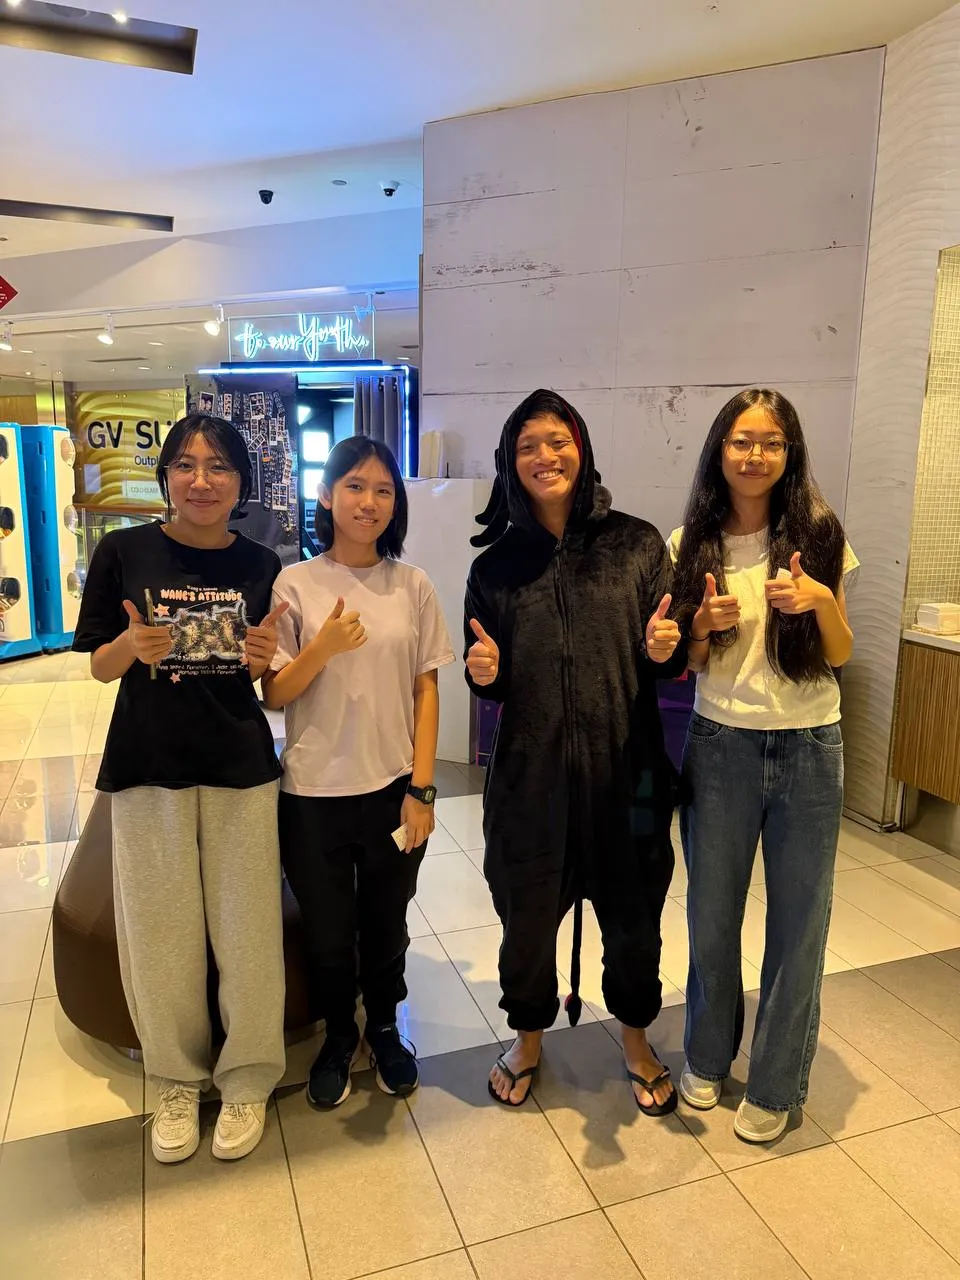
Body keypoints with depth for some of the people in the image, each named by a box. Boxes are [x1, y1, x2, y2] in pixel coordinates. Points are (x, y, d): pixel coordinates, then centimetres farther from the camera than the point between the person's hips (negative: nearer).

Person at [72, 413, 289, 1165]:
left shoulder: (261, 566, 0)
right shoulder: (124, 552, -4)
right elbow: (100, 667, 1)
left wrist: (265, 658, -15)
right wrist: (132, 645, -20)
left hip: (241, 765, 1)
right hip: (149, 765, 0)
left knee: (248, 928, 6)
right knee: (161, 932, 9)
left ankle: (247, 1078, 29)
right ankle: (177, 1078, 33)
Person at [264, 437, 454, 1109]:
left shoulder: (413, 585, 0)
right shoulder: (295, 584, -4)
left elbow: (426, 691, 1)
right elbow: (275, 693, -2)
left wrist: (421, 789, -3)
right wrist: (322, 649, -20)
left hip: (394, 787, 1)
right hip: (314, 791, 0)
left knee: (386, 926, 16)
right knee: (328, 933, 13)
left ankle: (384, 1028, 42)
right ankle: (339, 1034, 40)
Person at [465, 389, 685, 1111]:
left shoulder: (637, 544, -1)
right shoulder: (496, 565, 2)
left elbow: (672, 662, 2)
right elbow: (488, 680, 9)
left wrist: (665, 648, -19)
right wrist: (484, 673, -13)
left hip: (626, 765, 0)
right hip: (529, 768, 1)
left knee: (633, 914, 15)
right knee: (527, 915, 13)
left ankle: (637, 1041, 45)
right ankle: (529, 1039, 43)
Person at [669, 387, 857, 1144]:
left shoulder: (818, 535, -3)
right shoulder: (692, 544, -1)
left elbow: (840, 655, 1)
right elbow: (684, 662, 4)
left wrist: (820, 600, -19)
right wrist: (705, 624, -17)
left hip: (809, 747, -1)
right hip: (721, 743, 1)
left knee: (798, 918, 9)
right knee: (712, 915, 13)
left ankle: (776, 1084, 31)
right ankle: (708, 1057, 37)